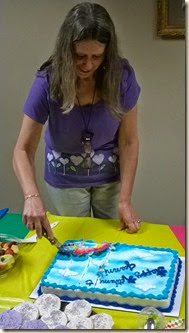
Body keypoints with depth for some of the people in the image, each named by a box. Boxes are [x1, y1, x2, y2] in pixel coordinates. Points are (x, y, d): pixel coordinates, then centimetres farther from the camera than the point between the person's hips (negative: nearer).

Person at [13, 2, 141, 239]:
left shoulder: (122, 76, -21)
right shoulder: (48, 82, -24)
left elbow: (129, 142, -14)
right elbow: (23, 149, -22)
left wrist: (125, 200, -18)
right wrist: (32, 196, -40)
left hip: (111, 175, 1)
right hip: (65, 179, 0)